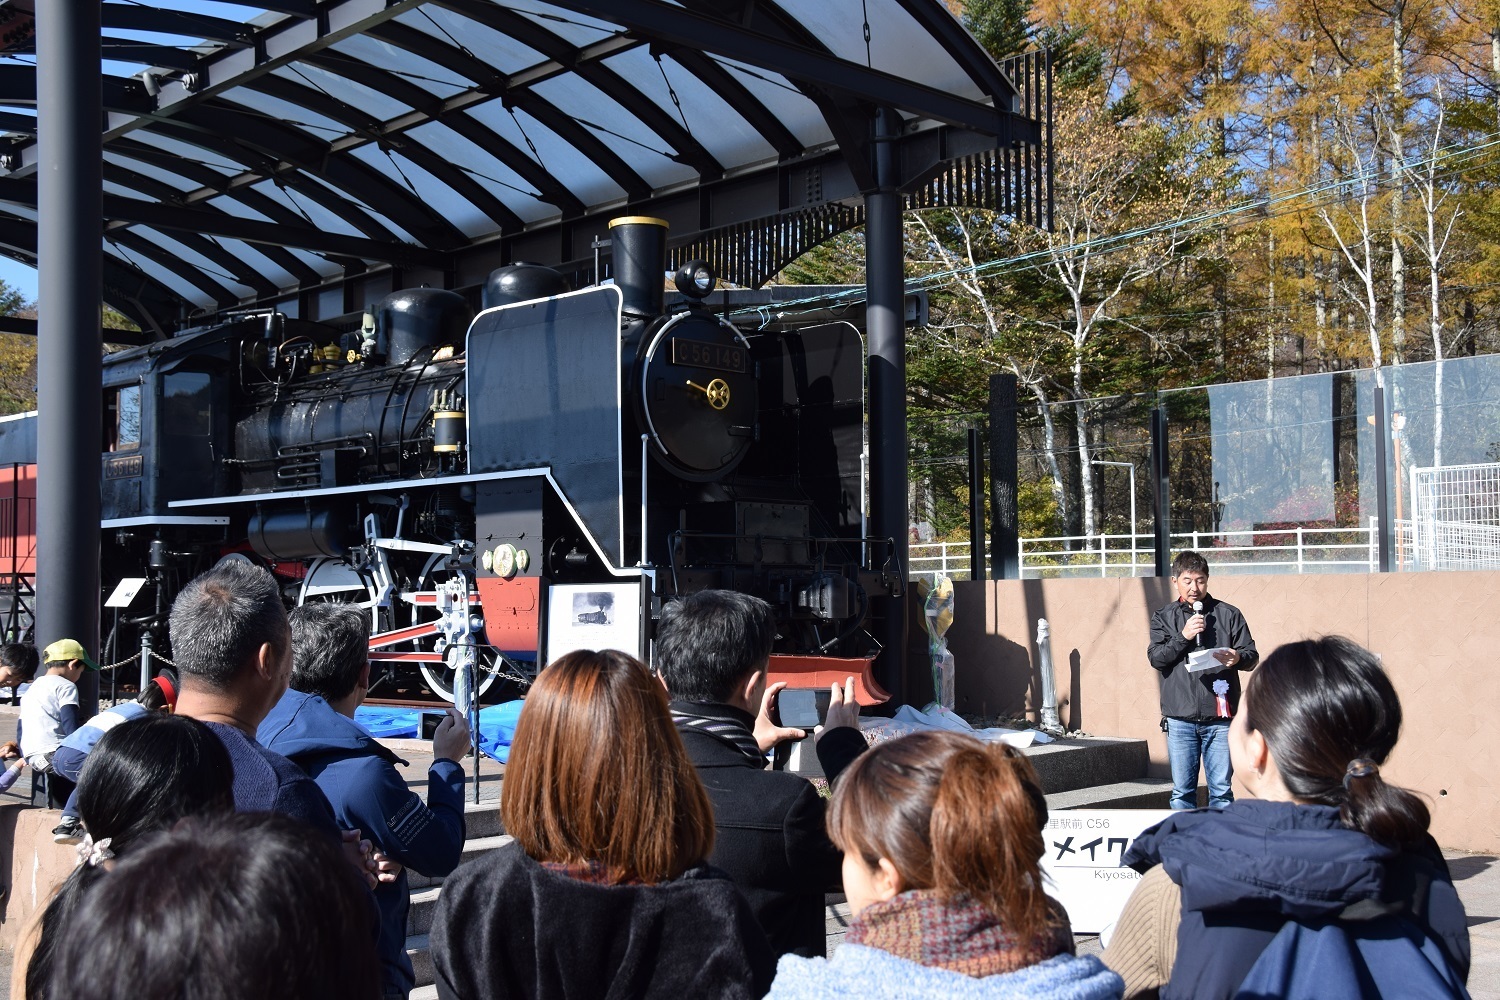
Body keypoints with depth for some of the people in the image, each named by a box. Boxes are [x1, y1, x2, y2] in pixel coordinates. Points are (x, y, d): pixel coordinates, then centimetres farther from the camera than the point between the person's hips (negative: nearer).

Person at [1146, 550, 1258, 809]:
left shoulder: (1229, 614, 8)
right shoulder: (1164, 618, 10)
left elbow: (1252, 655, 4)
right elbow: (1156, 658, -1)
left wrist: (1237, 658, -18)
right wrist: (1183, 636, -14)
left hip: (1220, 718, -1)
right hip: (1180, 719, 1)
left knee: (1221, 790, 2)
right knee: (1182, 791, 5)